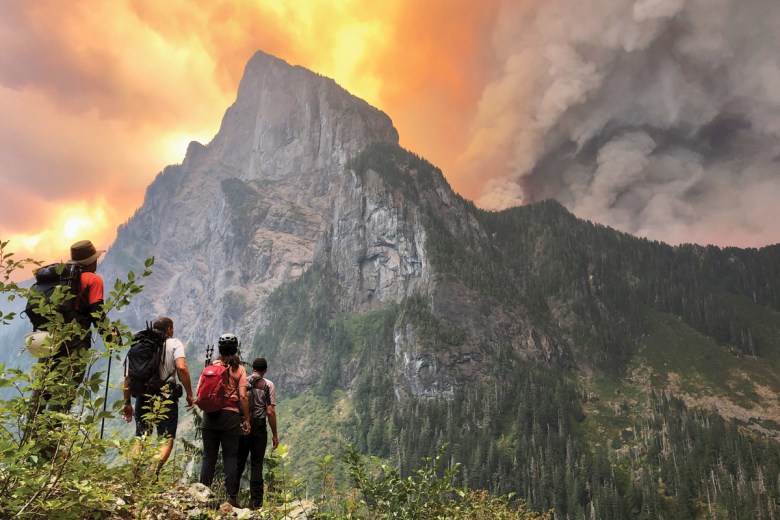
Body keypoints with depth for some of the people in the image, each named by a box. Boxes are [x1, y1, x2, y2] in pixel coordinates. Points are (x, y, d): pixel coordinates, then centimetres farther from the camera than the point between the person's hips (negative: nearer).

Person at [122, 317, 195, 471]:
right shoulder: (174, 344, 1)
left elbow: (128, 377, 8)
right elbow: (181, 368, -17)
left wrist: (127, 403, 15)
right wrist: (189, 395, -10)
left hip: (143, 398, 4)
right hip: (166, 398, -3)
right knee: (167, 440, 5)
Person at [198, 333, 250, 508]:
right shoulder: (239, 369, -2)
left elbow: (198, 393, 1)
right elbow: (243, 397, -7)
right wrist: (246, 420, 0)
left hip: (210, 415, 2)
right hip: (230, 416, -2)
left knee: (208, 456, 10)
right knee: (230, 457, 4)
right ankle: (231, 497, 4)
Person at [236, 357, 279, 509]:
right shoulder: (268, 385, -3)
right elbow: (270, 412, -9)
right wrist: (275, 435, -2)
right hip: (258, 427, -3)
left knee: (239, 462, 13)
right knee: (257, 464, 4)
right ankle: (255, 501, 6)